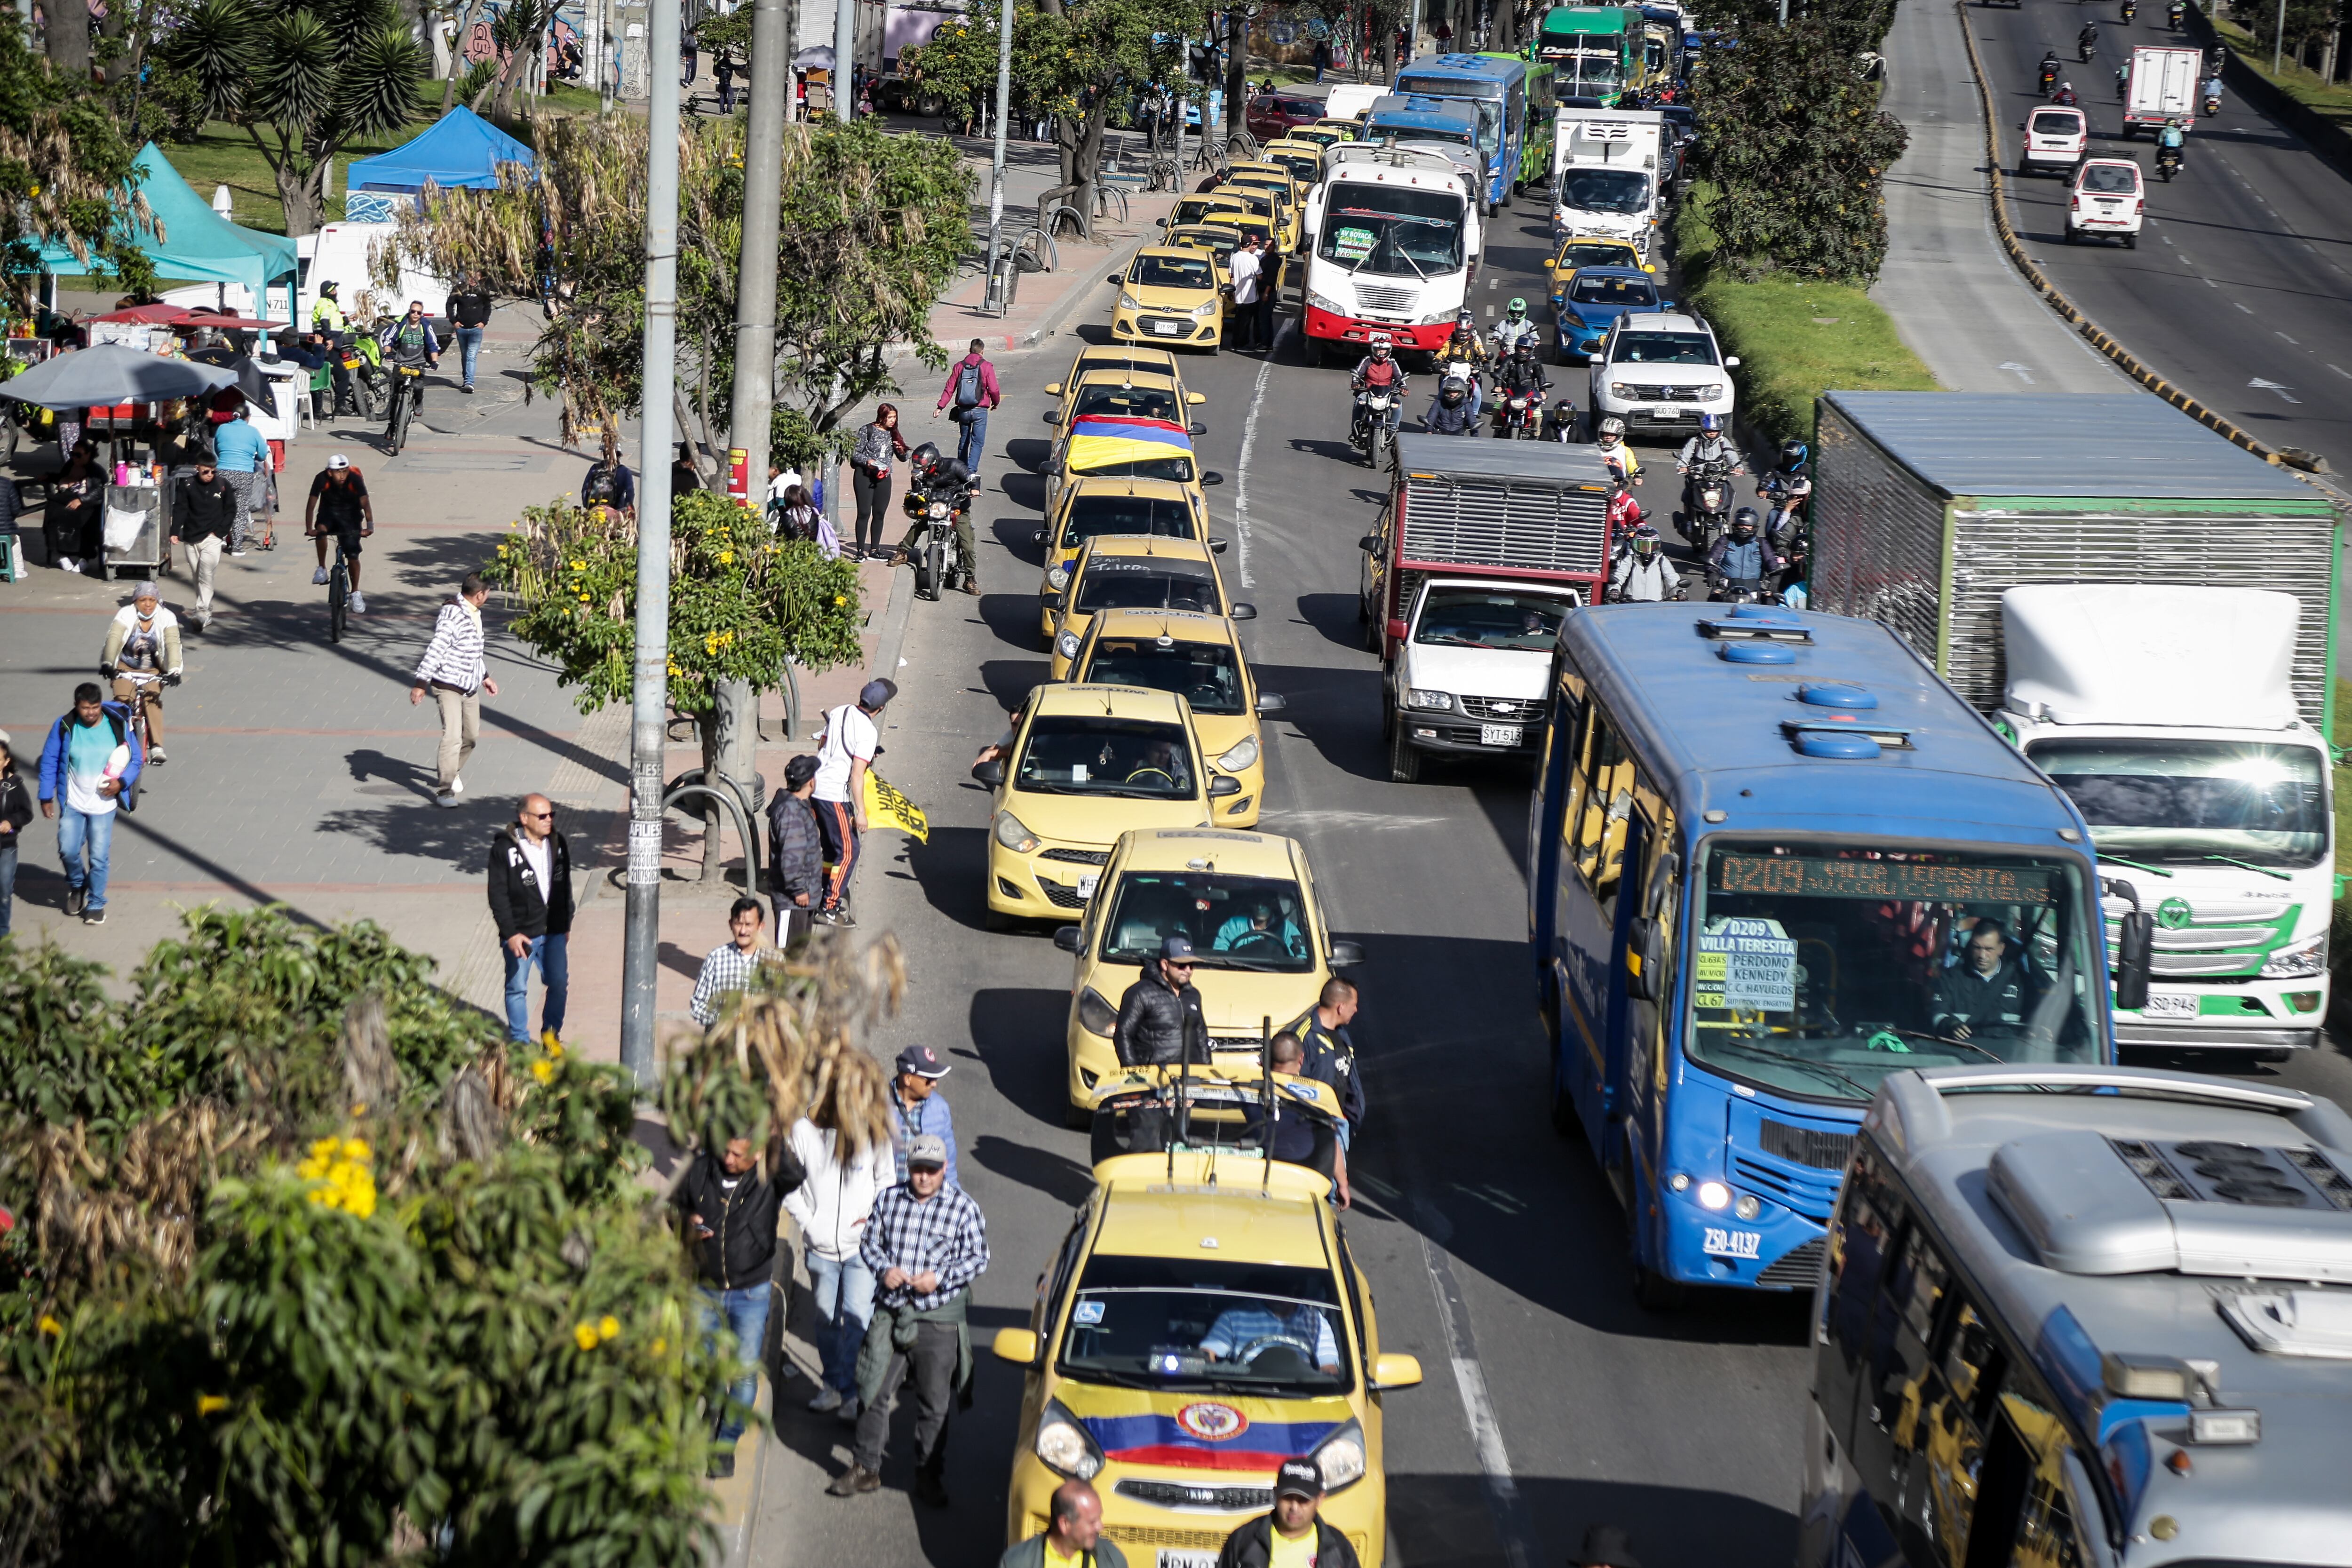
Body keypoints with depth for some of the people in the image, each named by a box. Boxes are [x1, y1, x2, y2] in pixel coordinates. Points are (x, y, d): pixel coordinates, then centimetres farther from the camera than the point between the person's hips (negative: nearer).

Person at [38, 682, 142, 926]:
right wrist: (46, 797, -1)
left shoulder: (118, 726, -8)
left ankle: (96, 904, 18)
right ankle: (76, 885, 28)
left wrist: (122, 783, -15)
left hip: (103, 805, -1)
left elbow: (136, 759, 2)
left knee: (99, 858, 1)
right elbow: (49, 762, 0)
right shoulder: (64, 727, -8)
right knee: (68, 851, -4)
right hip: (72, 804, 1)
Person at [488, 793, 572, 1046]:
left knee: (560, 985, 10)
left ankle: (551, 1034, 29)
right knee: (518, 989, 6)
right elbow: (498, 895, -12)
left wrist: (566, 925, 16)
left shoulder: (558, 844, 5)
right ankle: (520, 1042, 19)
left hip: (554, 931, 5)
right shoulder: (505, 849, -13)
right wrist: (510, 933, -15)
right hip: (521, 934, -5)